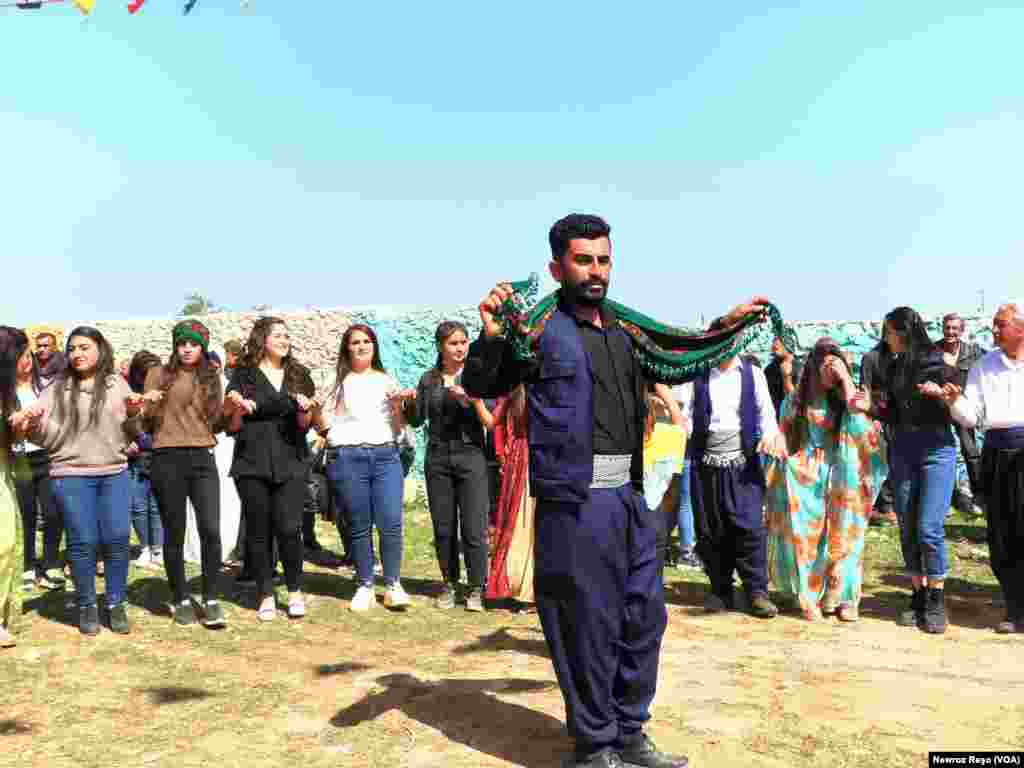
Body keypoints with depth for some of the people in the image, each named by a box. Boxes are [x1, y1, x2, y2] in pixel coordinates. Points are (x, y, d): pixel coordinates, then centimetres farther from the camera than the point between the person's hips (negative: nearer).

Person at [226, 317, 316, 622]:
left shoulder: (298, 374, 10)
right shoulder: (244, 375, 3)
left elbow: (304, 425, 10)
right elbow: (233, 427, 4)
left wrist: (305, 408, -11)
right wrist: (238, 408, -16)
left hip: (290, 462, 1)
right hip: (252, 463, -1)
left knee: (288, 528, -8)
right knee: (258, 530, 3)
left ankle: (295, 591, 10)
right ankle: (266, 595, 15)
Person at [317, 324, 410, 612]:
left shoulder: (386, 381, 18)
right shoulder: (338, 381, 13)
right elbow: (324, 423, 14)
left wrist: (397, 406, 1)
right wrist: (316, 408, -4)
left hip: (385, 455, 1)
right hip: (346, 457, -1)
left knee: (391, 523, -9)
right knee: (359, 526, 2)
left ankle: (393, 585, 2)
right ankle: (364, 586, 12)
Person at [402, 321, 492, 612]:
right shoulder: (429, 379, 9)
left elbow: (490, 421, -5)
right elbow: (416, 419, 14)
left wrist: (474, 399, -22)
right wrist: (408, 402, -6)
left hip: (471, 456, -3)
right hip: (437, 458, 3)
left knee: (474, 528, -5)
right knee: (443, 528, 7)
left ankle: (476, 589, 6)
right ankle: (449, 585, 20)